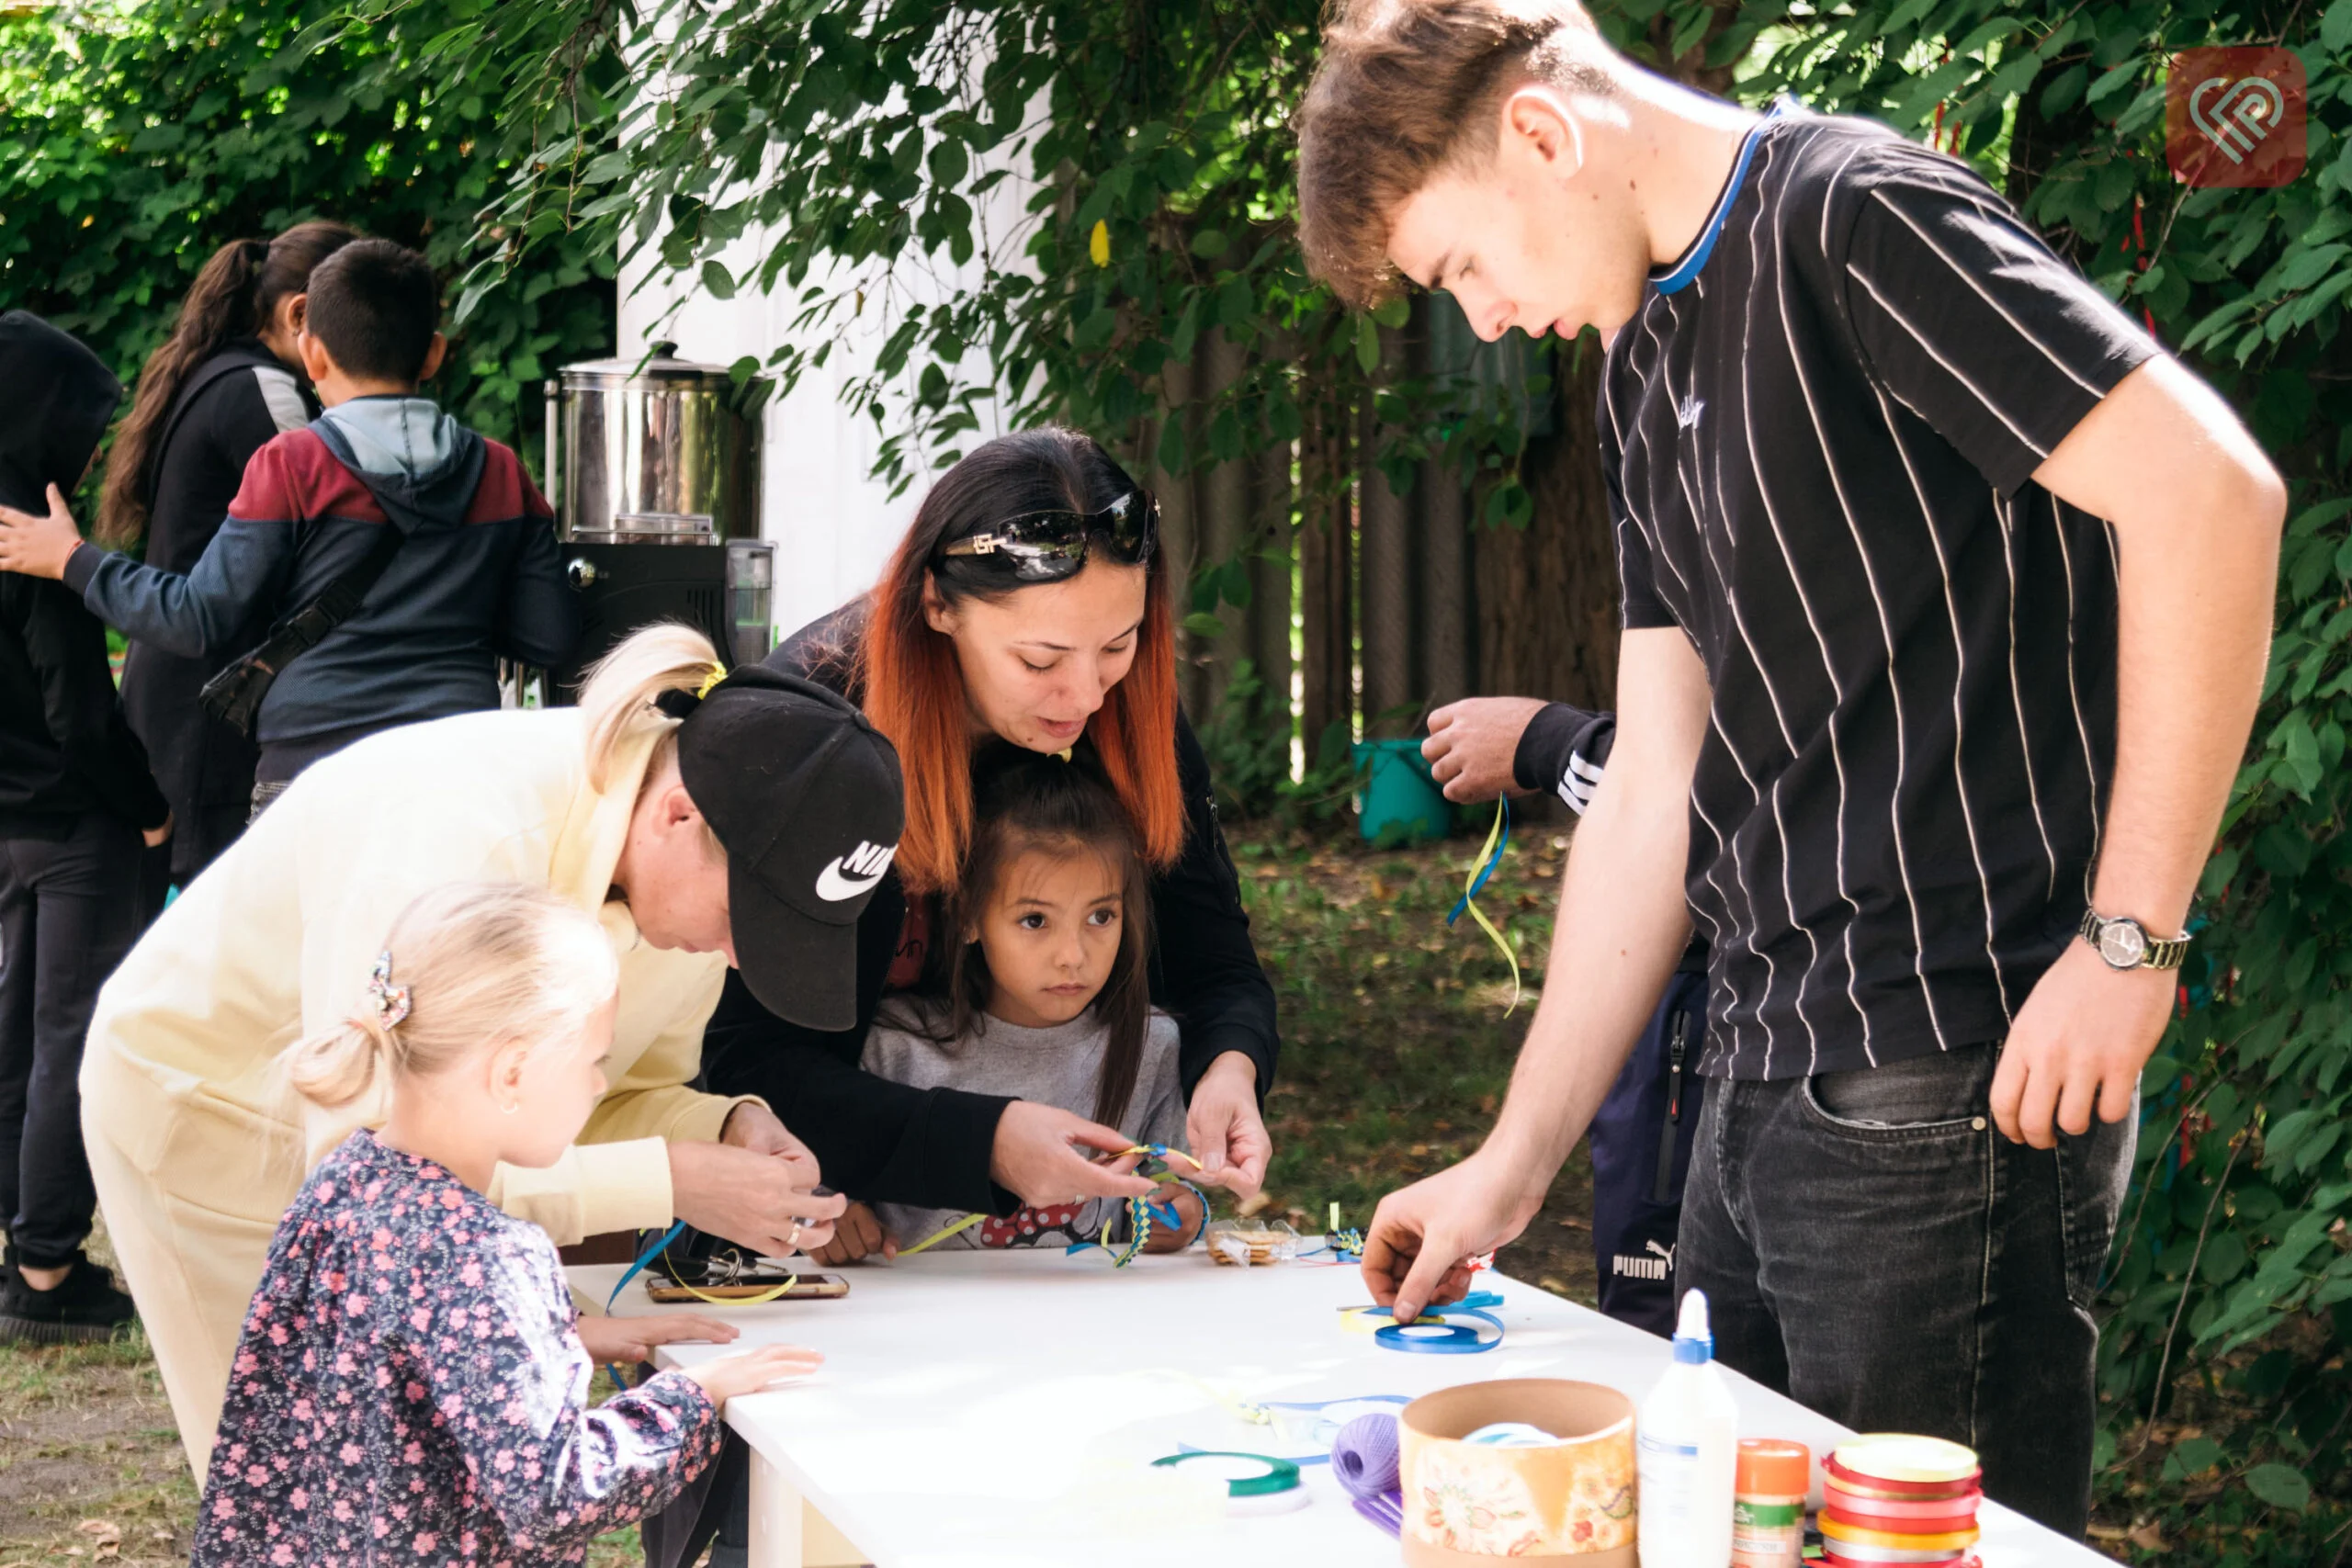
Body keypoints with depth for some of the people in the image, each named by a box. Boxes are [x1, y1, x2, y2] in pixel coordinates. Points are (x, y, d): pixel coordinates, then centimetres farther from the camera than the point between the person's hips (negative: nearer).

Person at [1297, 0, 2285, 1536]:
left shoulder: (1850, 214, -10)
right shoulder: (1647, 367, 17)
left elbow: (2210, 488, -20)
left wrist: (2131, 941, -19)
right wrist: (1512, 1168, 13)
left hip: (1946, 1077, -9)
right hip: (1771, 1068, 9)